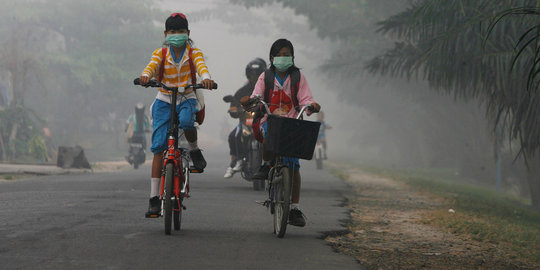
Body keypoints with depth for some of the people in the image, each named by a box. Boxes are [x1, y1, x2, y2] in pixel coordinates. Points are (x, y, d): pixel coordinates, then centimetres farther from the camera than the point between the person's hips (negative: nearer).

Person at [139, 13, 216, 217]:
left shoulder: (193, 52, 1)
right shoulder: (161, 53, 3)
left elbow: (201, 65, -19)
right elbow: (152, 66, -17)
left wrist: (206, 78, -43)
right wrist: (145, 76, -42)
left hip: (186, 99, -1)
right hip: (164, 100, 1)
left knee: (186, 121, -38)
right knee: (159, 148, -8)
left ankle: (194, 150, -5)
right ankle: (154, 197, -6)